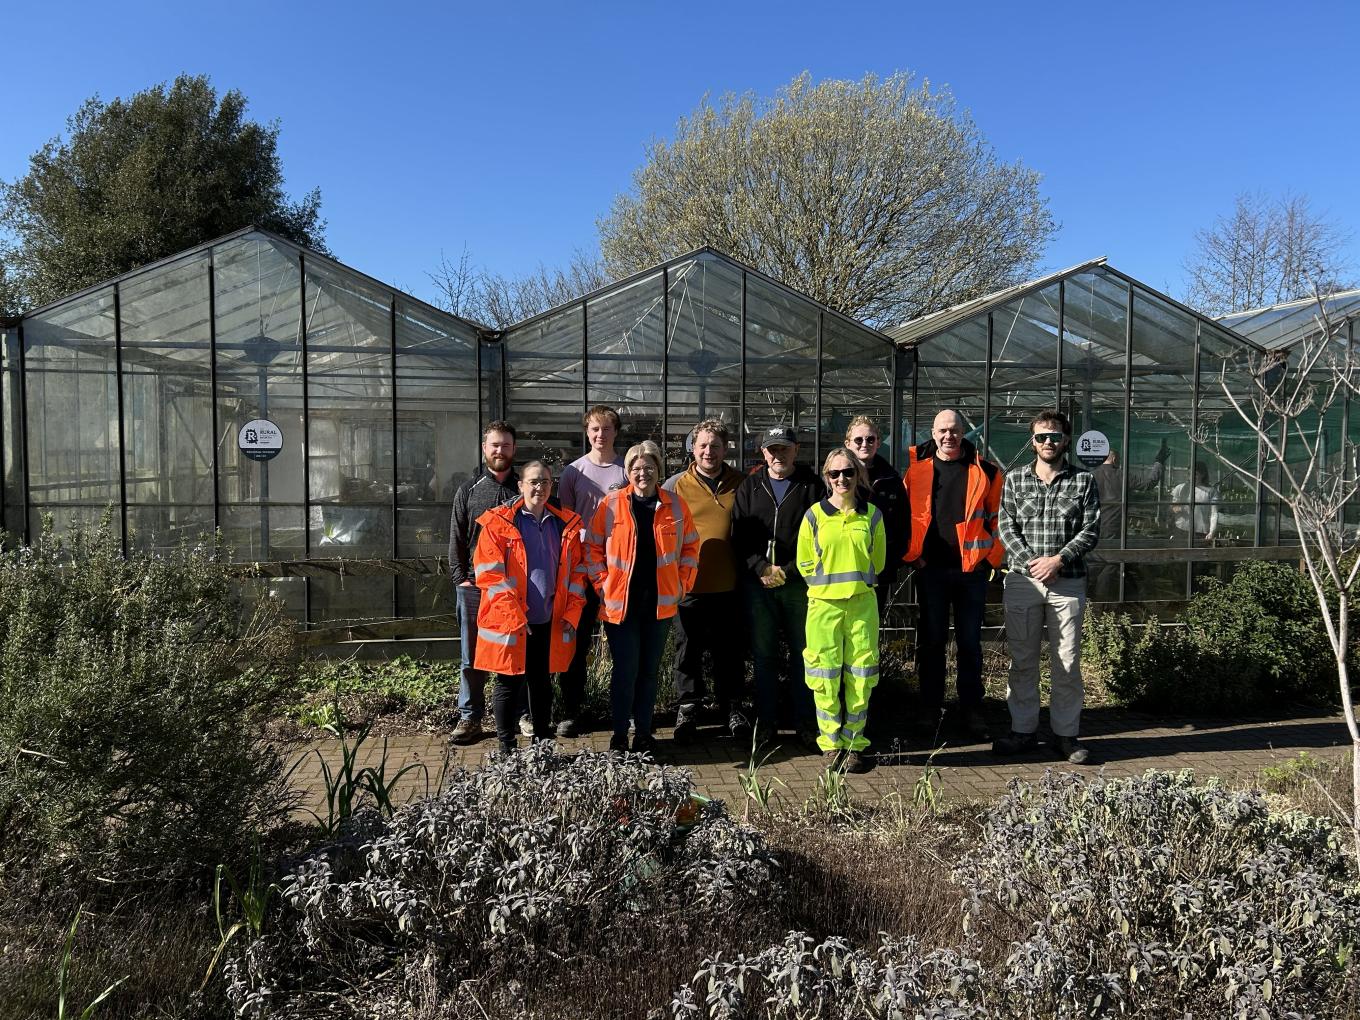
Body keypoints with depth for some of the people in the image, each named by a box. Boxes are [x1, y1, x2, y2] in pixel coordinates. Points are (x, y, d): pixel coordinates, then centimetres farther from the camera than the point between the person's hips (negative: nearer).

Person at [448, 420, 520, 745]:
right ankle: (470, 717, 12)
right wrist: (460, 577, -3)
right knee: (472, 657, 4)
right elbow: (456, 538, 8)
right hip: (474, 586, 0)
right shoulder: (469, 490, 10)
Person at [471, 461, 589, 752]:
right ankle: (507, 750, 17)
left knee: (542, 683, 14)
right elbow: (489, 574, -10)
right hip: (509, 623, -4)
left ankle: (542, 745, 27)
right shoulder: (498, 523, -5)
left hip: (550, 622, 4)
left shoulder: (567, 525, 8)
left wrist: (572, 612, 1)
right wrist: (514, 617, -16)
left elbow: (577, 570, 12)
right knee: (509, 684, 5)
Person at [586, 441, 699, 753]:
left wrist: (683, 583, 3)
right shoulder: (611, 504, -3)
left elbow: (691, 546, 10)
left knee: (649, 669, 12)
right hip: (620, 602, -2)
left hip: (661, 602, 2)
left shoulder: (675, 505, 3)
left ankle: (644, 732, 25)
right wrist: (602, 583, -4)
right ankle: (619, 734, 15)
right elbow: (593, 546, 3)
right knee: (625, 670, 0)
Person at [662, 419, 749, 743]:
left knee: (730, 650, 11)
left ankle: (731, 707, 25)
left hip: (729, 585, 1)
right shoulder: (675, 485, 0)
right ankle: (688, 706, 25)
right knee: (688, 649, 10)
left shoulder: (740, 483, 5)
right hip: (688, 583, -1)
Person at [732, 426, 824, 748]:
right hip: (758, 584, 2)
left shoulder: (812, 486, 4)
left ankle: (806, 724, 14)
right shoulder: (749, 487, 10)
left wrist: (791, 570, -11)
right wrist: (761, 567, -10)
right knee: (763, 654, 7)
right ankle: (766, 722, 17)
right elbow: (739, 536, 4)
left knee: (803, 654, 4)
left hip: (800, 583, -1)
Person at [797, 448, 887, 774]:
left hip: (862, 603, 1)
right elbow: (805, 562, 8)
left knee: (860, 678, 3)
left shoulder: (872, 515, 6)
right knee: (825, 678, 1)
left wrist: (855, 581, 11)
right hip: (823, 604, -1)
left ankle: (854, 744, 14)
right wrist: (830, 581, 7)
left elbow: (878, 560, 15)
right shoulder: (815, 515, 2)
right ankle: (831, 744, 13)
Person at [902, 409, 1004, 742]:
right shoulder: (917, 467, 4)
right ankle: (929, 714, 15)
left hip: (972, 567, 0)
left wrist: (993, 557, -1)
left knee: (970, 642, 7)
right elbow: (904, 513, 6)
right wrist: (911, 553, -2)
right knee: (931, 641, 6)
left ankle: (971, 714, 17)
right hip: (930, 567, 0)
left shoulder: (984, 471, 3)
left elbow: (997, 516, 6)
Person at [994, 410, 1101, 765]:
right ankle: (1024, 730, 16)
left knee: (1067, 662, 3)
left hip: (1068, 580, -1)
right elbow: (1006, 525, 2)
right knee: (1022, 660, 6)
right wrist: (1030, 562, -10)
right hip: (1022, 579, 1)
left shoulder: (1084, 481, 5)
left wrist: (1059, 560, -13)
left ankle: (1066, 734, 13)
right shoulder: (1015, 479, 8)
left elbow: (1091, 530, -1)